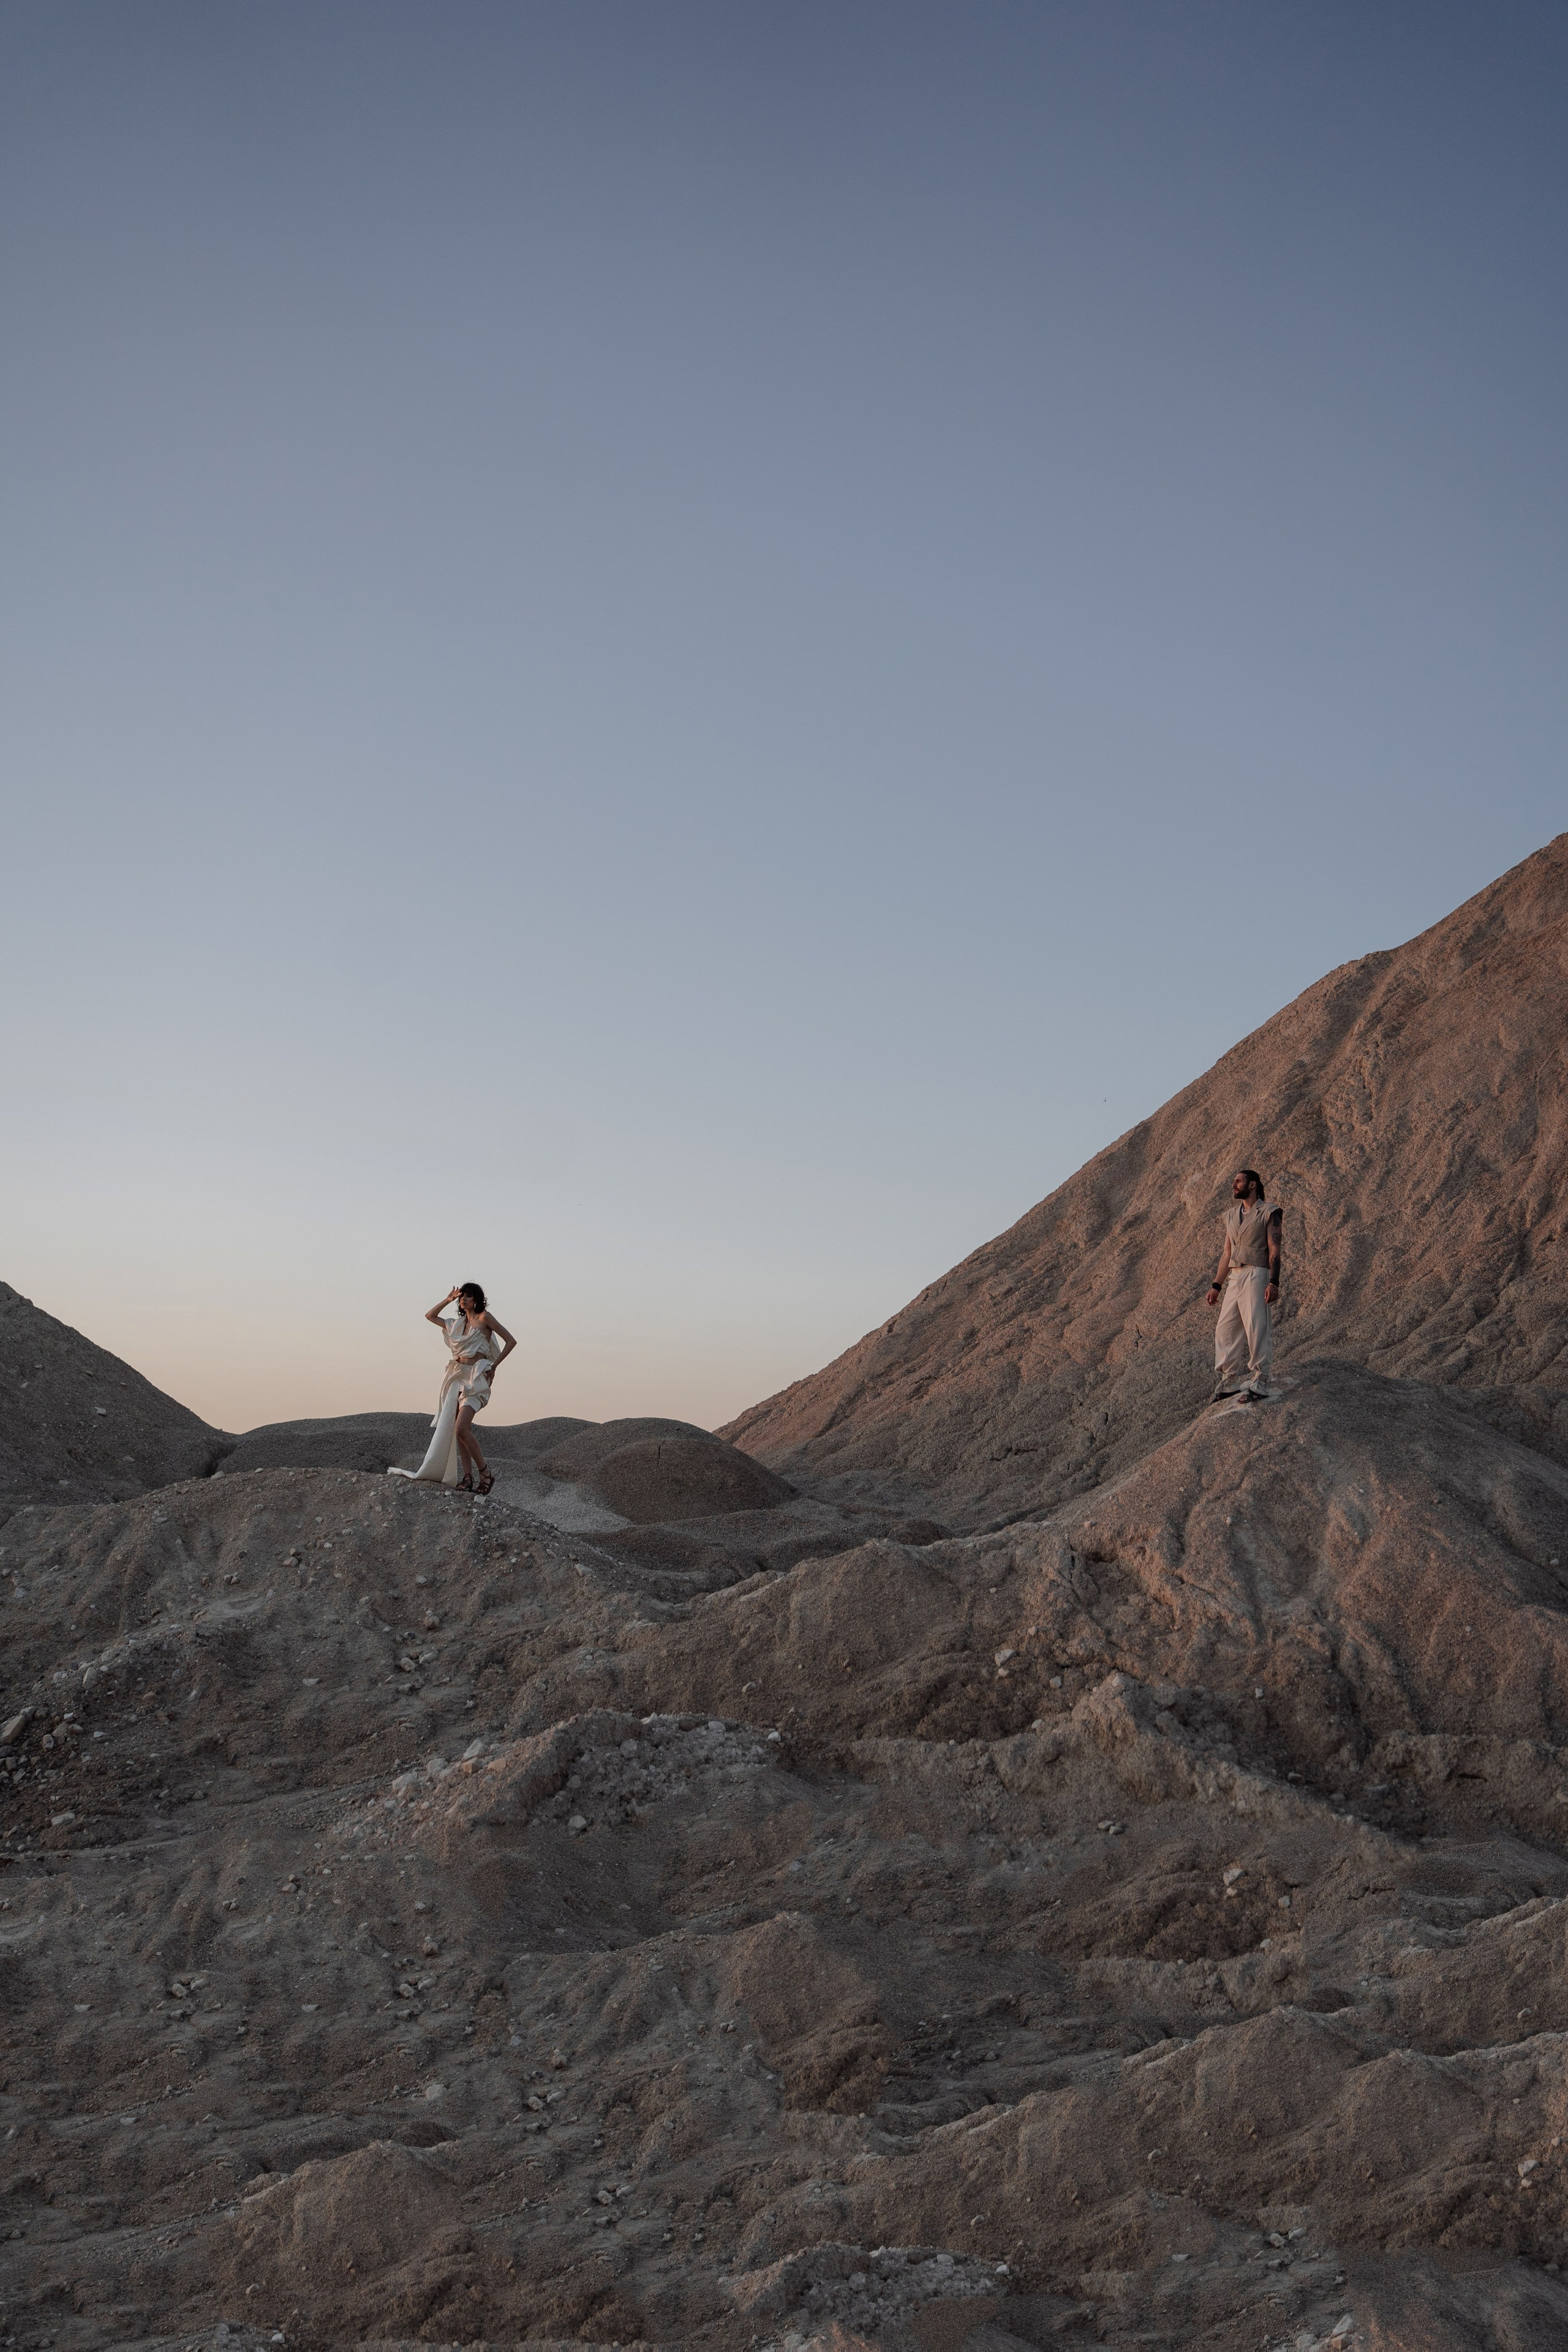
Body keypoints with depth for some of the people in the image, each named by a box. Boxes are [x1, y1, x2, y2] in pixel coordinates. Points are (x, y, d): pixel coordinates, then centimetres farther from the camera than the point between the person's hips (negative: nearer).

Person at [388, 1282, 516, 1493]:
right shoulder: (458, 1323, 18)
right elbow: (430, 1316, 30)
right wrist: (448, 1300, 19)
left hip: (476, 1377, -7)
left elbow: (511, 1341, -5)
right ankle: (467, 1478, 1)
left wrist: (494, 1366, -4)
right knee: (458, 1430, 0)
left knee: (461, 1428, -19)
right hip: (458, 1376, 7)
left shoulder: (484, 1318, -3)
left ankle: (485, 1472, -8)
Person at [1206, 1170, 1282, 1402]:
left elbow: (1274, 1250, -7)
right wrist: (1217, 1285, 17)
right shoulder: (1232, 1215, 20)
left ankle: (1259, 1383, -7)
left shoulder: (1269, 1212, 0)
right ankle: (1229, 1382, 11)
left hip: (1256, 1275, -7)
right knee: (1225, 1329, 5)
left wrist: (1273, 1283, -17)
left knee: (1256, 1329, -10)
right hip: (1234, 1278, 7)